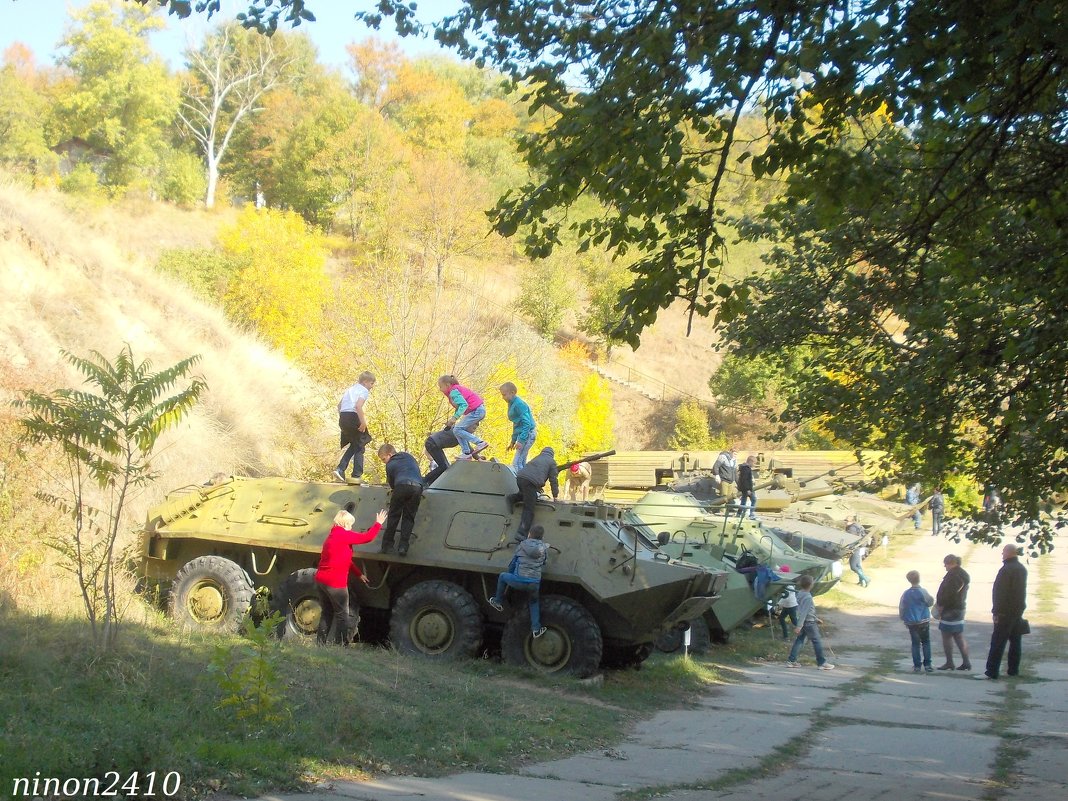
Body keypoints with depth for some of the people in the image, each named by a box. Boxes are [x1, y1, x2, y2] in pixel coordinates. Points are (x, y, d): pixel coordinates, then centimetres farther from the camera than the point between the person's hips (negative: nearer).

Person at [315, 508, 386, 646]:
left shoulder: (331, 536, 17)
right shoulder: (344, 535, -12)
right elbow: (367, 537, -12)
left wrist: (359, 574, 23)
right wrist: (378, 523, 3)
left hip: (321, 580, 9)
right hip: (335, 583, -9)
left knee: (326, 613, 18)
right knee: (343, 615, 0)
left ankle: (320, 644, 19)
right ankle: (341, 645, -2)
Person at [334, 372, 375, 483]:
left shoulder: (350, 389, 22)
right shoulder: (364, 391, -3)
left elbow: (339, 405, 21)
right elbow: (358, 406, -19)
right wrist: (363, 422, -19)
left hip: (343, 418, 7)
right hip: (353, 417, -7)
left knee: (354, 445, 20)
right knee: (359, 446, 6)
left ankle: (340, 469, 5)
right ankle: (357, 475, 5)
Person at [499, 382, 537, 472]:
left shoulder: (519, 404, -17)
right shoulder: (512, 404, 13)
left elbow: (526, 423, -22)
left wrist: (521, 440, -26)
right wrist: (513, 440, 24)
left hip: (528, 433, -10)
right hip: (522, 433, 10)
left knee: (516, 463, -14)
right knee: (521, 462, 12)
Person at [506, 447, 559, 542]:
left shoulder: (536, 458, 35)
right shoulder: (551, 461, 18)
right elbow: (553, 480, 15)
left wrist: (538, 488, 54)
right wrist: (555, 495, 24)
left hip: (520, 477, 6)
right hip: (531, 482, -6)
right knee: (529, 510, -3)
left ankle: (512, 498, 13)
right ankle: (521, 535, -12)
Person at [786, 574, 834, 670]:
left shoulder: (800, 594, 6)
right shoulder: (807, 597, -23)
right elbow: (804, 612, -27)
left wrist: (815, 618, 24)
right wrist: (799, 626, -29)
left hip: (804, 621, 9)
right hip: (809, 622, -9)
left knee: (799, 640, 11)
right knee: (817, 641, 2)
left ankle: (791, 660, 10)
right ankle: (822, 663, 7)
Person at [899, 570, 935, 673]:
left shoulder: (905, 594, -4)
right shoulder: (923, 592, -13)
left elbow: (901, 608, 1)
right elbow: (930, 602, -1)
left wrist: (903, 618, 16)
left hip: (911, 623, 2)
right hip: (924, 622, -2)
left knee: (915, 644, 9)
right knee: (926, 643, 10)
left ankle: (917, 666, 8)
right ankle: (927, 664, 7)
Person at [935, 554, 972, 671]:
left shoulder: (952, 575, -17)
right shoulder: (964, 575, 13)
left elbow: (945, 594, -22)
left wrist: (940, 607, -11)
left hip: (950, 610, -9)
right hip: (960, 608, 9)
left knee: (946, 636, 0)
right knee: (959, 637, 12)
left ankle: (949, 663, 3)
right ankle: (966, 661, 10)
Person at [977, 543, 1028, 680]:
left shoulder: (1006, 570, -17)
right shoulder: (1022, 569, 11)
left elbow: (1000, 593, -20)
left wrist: (997, 612, -16)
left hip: (1006, 612, -9)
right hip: (1019, 611, 9)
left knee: (997, 642, -8)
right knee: (1015, 641, 13)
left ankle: (991, 672, -11)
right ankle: (1013, 670, 17)